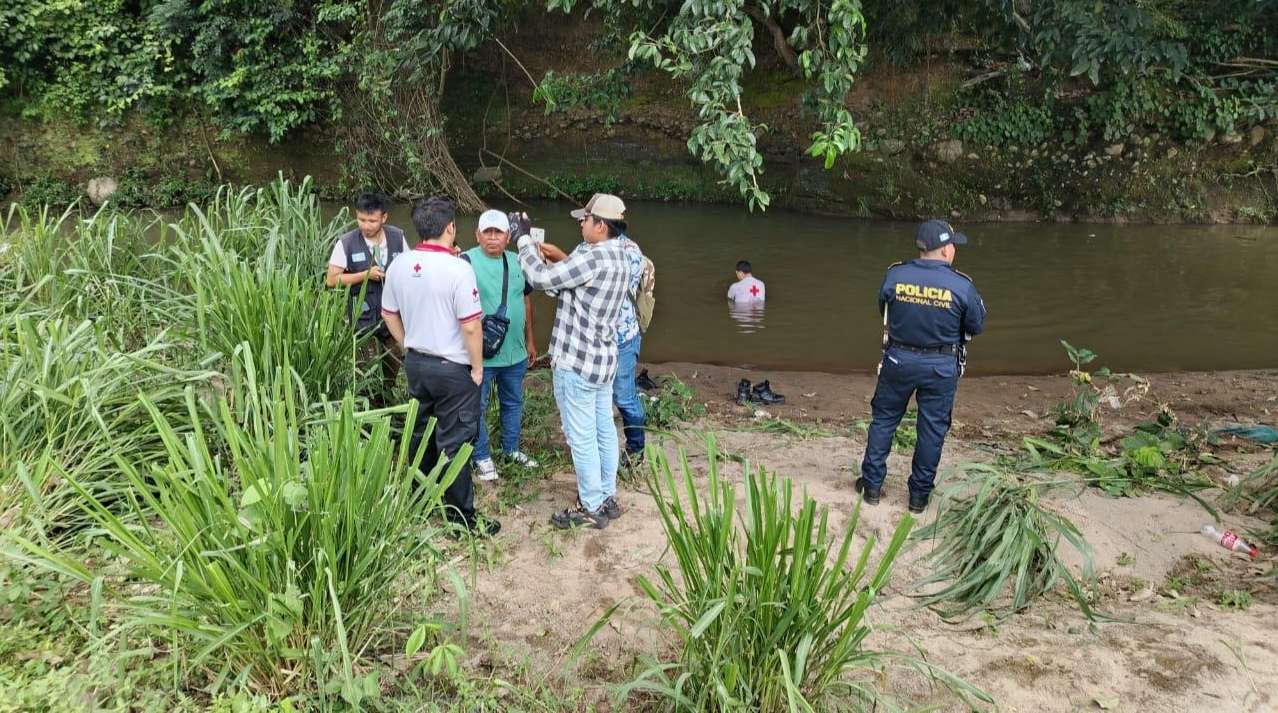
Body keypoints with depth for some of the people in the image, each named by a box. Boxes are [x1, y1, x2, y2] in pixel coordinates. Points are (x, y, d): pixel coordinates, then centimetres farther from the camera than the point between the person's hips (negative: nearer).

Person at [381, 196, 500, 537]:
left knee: (421, 432, 22)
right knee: (454, 443, 2)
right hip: (452, 368, -6)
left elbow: (389, 314, 9)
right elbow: (471, 327, -20)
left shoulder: (398, 265, -2)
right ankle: (462, 517, 12)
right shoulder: (458, 269, -21)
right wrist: (477, 368, -8)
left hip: (415, 363, 6)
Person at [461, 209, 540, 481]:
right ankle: (482, 456, 25)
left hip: (515, 352, 6)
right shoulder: (466, 261, -14)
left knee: (513, 402, 20)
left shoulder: (517, 262, 5)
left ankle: (511, 448, 38)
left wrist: (530, 340, 16)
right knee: (478, 407, 8)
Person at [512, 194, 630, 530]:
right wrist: (561, 258, 9)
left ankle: (591, 508, 11)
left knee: (582, 438, 1)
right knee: (604, 431, 16)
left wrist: (523, 239, -6)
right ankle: (607, 499, 28)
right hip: (603, 359, 10)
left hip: (576, 362, -10)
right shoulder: (618, 256, 9)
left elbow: (541, 278, -19)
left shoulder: (594, 256, -22)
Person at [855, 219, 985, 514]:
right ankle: (919, 495, 22)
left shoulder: (894, 275, -10)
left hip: (898, 359, 1)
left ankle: (872, 484, 23)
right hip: (941, 367, -1)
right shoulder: (962, 286, -14)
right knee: (932, 429, 12)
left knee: (884, 419, 17)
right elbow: (977, 326, -1)